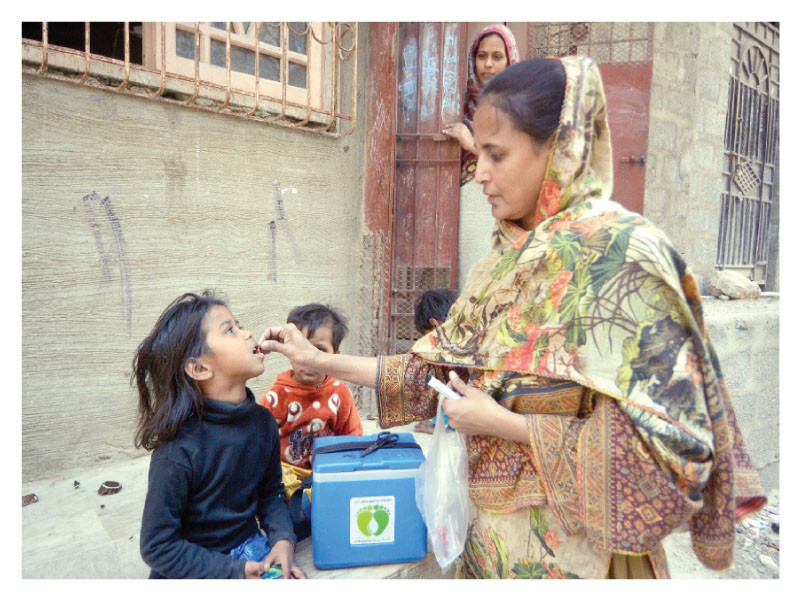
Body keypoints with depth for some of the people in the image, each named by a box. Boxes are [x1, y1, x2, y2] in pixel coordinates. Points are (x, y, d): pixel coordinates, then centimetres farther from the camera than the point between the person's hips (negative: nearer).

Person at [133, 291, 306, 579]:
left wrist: (283, 539, -10)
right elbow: (157, 546, -14)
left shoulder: (263, 420, -5)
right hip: (195, 569, -4)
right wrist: (234, 572, -19)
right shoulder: (177, 453, -23)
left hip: (250, 547, 5)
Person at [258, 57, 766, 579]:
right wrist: (321, 361, 3)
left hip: (575, 549, -6)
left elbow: (662, 440, -22)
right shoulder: (512, 257, 1)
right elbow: (442, 368, 5)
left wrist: (503, 424, -20)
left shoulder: (620, 256, -21)